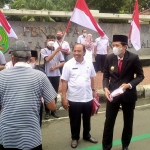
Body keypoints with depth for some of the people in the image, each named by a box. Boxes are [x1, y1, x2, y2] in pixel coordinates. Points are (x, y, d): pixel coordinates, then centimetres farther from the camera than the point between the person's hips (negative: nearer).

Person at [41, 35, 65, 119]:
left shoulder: (58, 51, 6)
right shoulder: (43, 50, -1)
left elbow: (63, 62, 3)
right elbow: (47, 59, -18)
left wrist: (55, 67, -13)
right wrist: (56, 51, -25)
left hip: (56, 74, 3)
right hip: (48, 75, -2)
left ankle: (53, 110, 22)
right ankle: (47, 111, 13)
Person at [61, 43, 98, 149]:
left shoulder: (89, 64, -1)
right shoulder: (68, 64, -10)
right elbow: (64, 82, -9)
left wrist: (93, 90, 12)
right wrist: (64, 98, -11)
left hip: (88, 97, 3)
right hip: (74, 99, -3)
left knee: (87, 119, 19)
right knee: (75, 120, 12)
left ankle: (87, 135, 40)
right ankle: (75, 138, 32)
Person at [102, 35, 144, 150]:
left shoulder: (134, 58, -14)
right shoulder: (109, 58, -7)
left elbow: (140, 76, -7)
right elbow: (106, 76, 2)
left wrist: (129, 85, -23)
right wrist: (106, 87, -17)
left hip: (128, 94, -1)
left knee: (128, 122, 17)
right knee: (109, 122, 6)